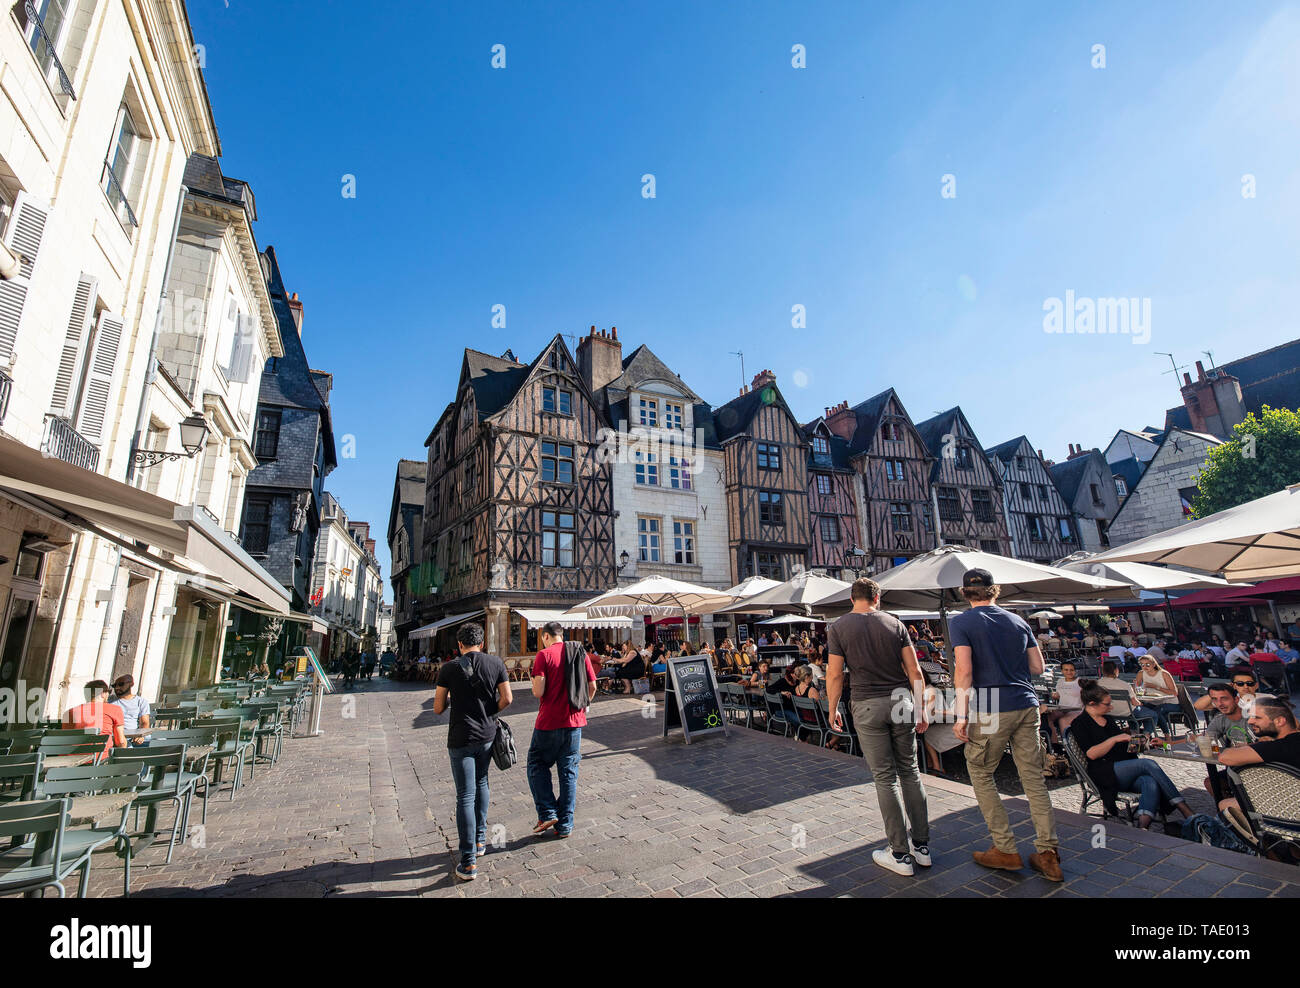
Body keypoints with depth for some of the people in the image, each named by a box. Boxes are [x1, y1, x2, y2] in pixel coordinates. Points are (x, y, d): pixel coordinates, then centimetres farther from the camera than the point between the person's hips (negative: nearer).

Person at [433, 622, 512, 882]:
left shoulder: (449, 669, -8)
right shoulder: (496, 663, -2)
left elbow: (438, 708, -2)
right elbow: (507, 699, -4)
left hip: (461, 739, -3)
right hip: (487, 735, 3)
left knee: (465, 797, 1)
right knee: (481, 785, 23)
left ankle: (469, 862, 4)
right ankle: (480, 839, 33)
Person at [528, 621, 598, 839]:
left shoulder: (545, 655, -10)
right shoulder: (581, 653, 4)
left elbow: (538, 691, -16)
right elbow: (592, 687, 6)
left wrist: (535, 686, 6)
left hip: (549, 722, -4)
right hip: (575, 722, 5)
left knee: (537, 764, 16)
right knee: (568, 771, 12)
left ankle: (547, 814, 9)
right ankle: (565, 825, 17)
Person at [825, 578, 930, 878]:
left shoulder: (839, 628, -4)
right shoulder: (894, 623, 4)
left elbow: (835, 674, -6)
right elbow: (914, 670, 3)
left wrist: (833, 709, 6)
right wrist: (921, 708, 10)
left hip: (868, 706, -3)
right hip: (901, 699, 3)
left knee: (885, 778, 4)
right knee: (910, 771, 15)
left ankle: (901, 855, 12)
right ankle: (922, 846, 23)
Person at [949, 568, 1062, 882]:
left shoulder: (960, 623, -5)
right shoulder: (1018, 621, 11)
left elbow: (964, 671, -13)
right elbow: (1037, 667, 12)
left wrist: (961, 717, -11)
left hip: (992, 710, -5)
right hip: (1027, 705, 5)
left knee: (980, 775, 11)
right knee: (1033, 779, 11)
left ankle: (1006, 850, 14)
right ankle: (1048, 855, 13)